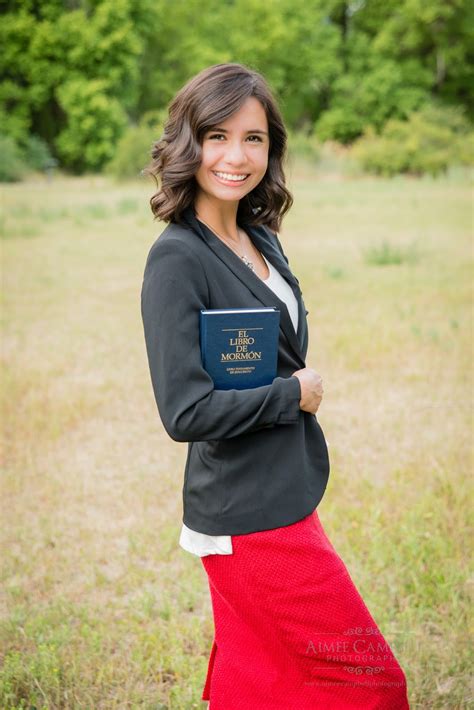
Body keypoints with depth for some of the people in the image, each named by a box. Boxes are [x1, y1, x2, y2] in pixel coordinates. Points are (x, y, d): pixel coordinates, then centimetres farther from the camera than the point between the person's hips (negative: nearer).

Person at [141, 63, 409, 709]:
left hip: (282, 501, 8)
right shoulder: (177, 259, -18)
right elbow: (185, 411, -22)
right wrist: (295, 396, -13)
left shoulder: (261, 240, 8)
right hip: (248, 522, -8)